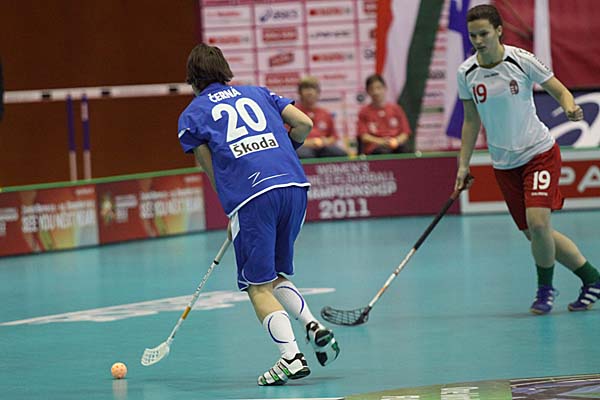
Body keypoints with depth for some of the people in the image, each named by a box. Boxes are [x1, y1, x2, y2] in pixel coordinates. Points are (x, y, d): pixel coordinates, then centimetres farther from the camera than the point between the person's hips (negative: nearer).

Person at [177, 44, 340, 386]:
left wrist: (234, 218, 21)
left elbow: (213, 171, 13)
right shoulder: (257, 93, 24)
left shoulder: (191, 116, 16)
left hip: (252, 196, -4)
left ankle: (291, 357, -12)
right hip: (295, 185, 4)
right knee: (276, 275, 20)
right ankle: (313, 326, -1)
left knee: (259, 286, 3)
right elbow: (304, 124, 17)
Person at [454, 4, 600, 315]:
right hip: (503, 165, 4)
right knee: (534, 234, 3)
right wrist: (463, 164, 8)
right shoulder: (466, 73, -2)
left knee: (538, 222, -21)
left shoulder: (522, 61, -12)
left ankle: (545, 287, 3)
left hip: (539, 152, -4)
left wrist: (570, 107, -26)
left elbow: (561, 91, -4)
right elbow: (471, 120, 11)